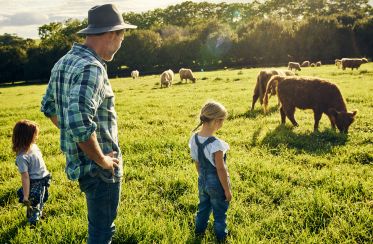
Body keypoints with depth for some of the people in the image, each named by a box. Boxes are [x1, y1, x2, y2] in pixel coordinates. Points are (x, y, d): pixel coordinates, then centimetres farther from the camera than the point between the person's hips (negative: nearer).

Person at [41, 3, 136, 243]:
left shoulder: (64, 62, 6)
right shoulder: (91, 69, -24)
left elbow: (49, 106, 16)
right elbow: (80, 124, -36)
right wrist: (102, 160, -22)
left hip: (78, 160, 9)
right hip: (100, 168, -9)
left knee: (103, 223, 29)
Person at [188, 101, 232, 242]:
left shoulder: (194, 139, -11)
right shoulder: (216, 144, -32)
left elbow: (197, 163, 3)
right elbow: (221, 169, -24)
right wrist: (227, 190, -12)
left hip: (202, 181, 6)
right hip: (217, 183, -6)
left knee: (203, 207, 29)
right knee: (219, 212, 18)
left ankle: (199, 231, 47)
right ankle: (221, 236, 38)